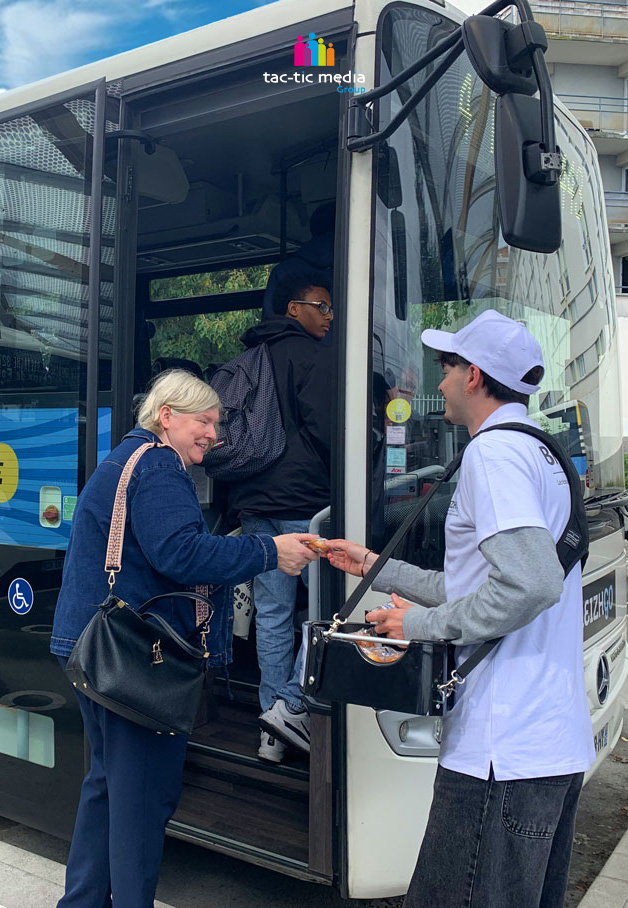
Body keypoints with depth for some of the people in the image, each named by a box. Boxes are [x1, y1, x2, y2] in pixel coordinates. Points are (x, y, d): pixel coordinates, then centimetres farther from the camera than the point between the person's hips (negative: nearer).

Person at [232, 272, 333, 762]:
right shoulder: (312, 354, -5)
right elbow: (326, 428, -14)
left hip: (255, 504, 8)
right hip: (303, 501, -8)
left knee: (271, 613, 10)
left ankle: (273, 732, 16)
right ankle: (291, 704, -3)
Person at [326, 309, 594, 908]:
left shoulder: (494, 451, -12)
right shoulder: (542, 454, 20)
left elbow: (532, 584, -25)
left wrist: (424, 623, -13)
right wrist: (375, 567, 25)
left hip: (502, 749, -10)